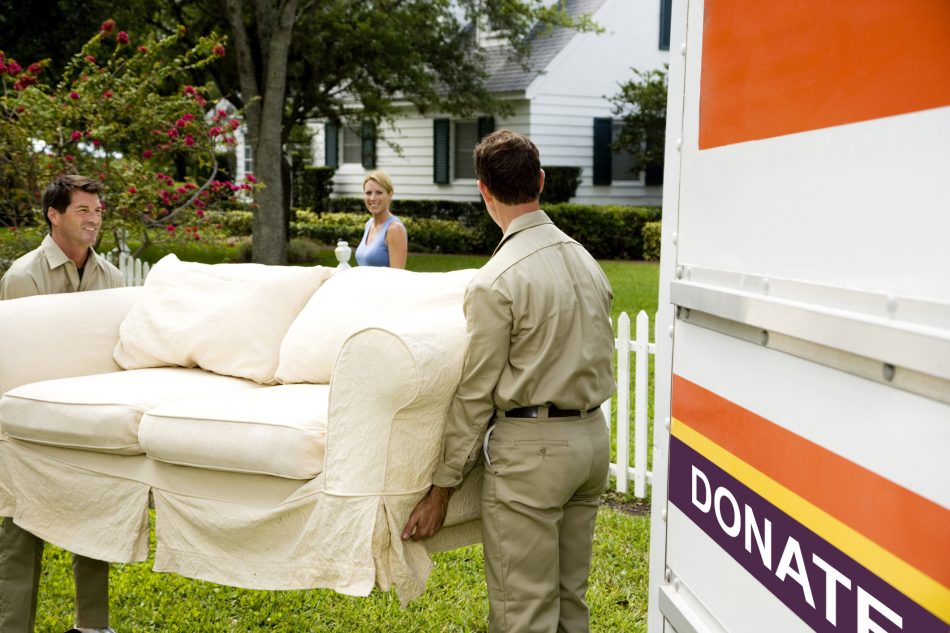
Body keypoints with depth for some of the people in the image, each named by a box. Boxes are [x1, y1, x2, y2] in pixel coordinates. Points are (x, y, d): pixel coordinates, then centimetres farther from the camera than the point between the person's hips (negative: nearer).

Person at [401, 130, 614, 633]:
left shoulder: (495, 282, -16)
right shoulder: (586, 260, 7)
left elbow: (476, 395, -12)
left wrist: (441, 488, -4)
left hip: (530, 446, -8)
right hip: (593, 438, 8)